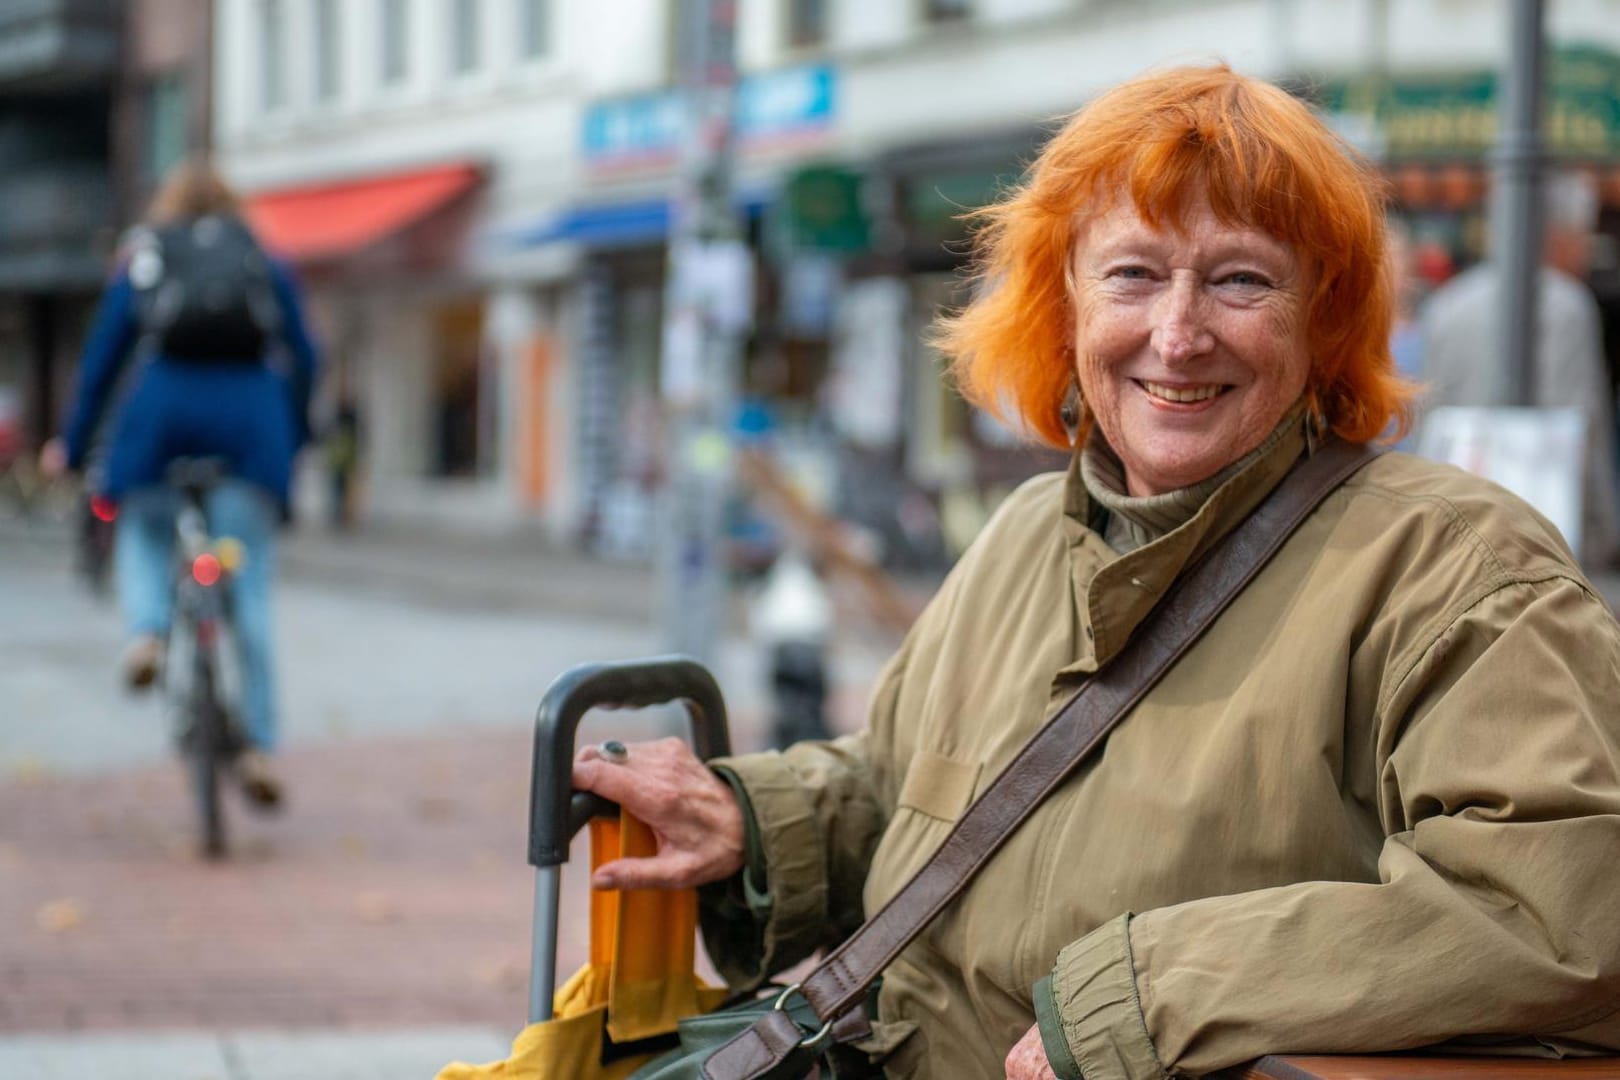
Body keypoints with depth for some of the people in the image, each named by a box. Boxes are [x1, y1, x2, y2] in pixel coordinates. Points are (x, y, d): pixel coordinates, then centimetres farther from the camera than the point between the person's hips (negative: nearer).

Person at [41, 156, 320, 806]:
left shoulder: (141, 261, 18)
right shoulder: (265, 264, 20)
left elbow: (103, 355, 14)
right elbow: (301, 356, 12)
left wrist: (72, 447, 20)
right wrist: (296, 440, 21)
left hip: (161, 410, 0)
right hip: (250, 416, 0)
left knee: (143, 532, 24)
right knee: (249, 588, 1)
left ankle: (147, 628, -7)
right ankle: (258, 741, -6)